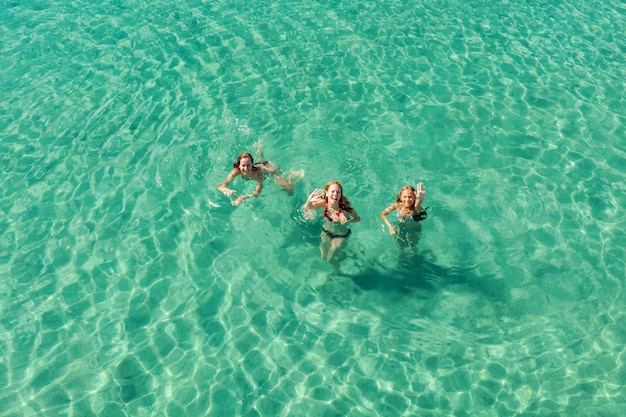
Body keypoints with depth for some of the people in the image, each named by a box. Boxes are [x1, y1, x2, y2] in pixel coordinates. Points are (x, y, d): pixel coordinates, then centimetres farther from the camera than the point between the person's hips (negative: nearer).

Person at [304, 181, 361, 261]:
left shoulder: (344, 208, -35)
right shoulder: (324, 203, -27)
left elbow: (358, 218, -20)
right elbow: (307, 208, -19)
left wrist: (347, 221, -40)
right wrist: (309, 201, -42)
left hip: (340, 235, -3)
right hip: (326, 231, 3)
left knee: (330, 259, 2)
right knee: (324, 256, 17)